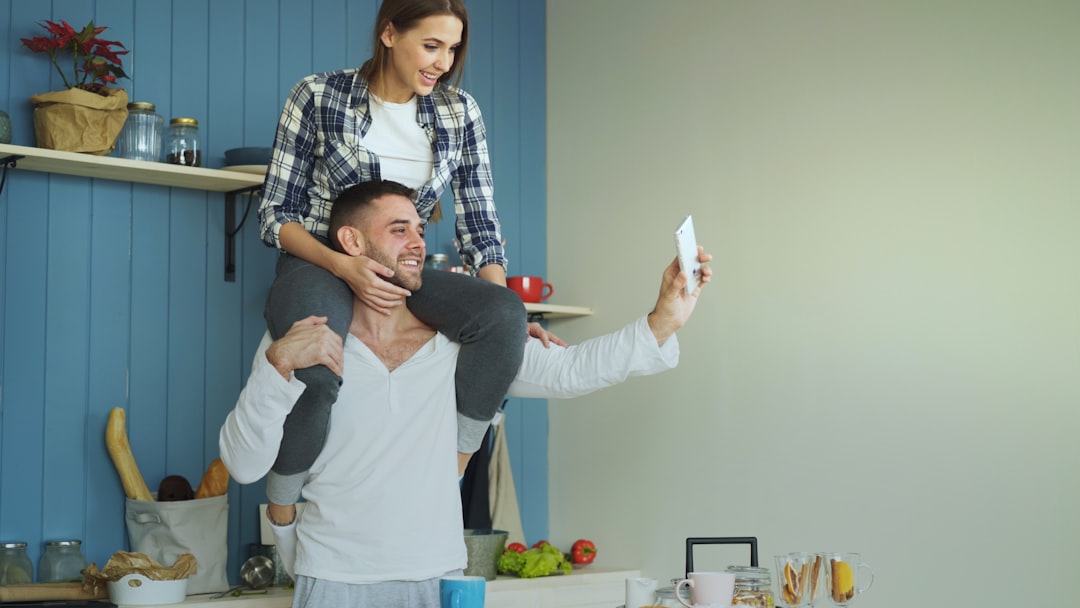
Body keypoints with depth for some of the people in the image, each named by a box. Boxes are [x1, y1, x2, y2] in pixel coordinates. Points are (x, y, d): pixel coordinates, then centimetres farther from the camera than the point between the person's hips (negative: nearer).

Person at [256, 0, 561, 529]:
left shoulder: (459, 112, 6)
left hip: (401, 275, 4)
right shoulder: (319, 96, -3)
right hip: (319, 266, -4)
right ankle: (280, 531, -15)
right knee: (318, 374, -39)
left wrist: (506, 313, -11)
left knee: (504, 314, -29)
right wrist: (343, 265, -22)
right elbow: (276, 213, -3)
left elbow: (479, 222, 5)